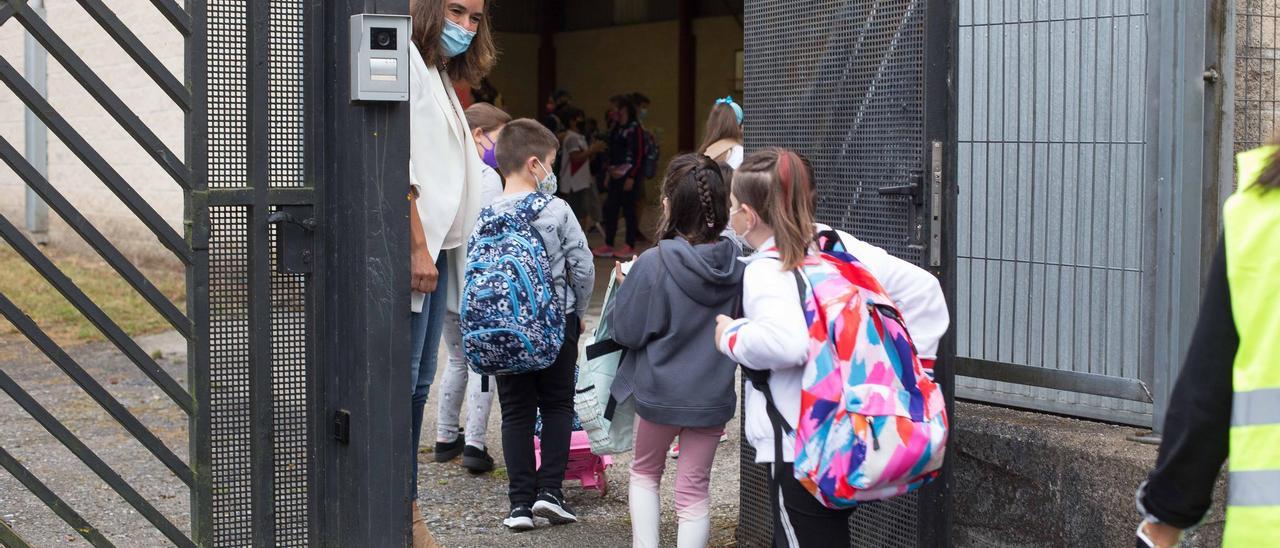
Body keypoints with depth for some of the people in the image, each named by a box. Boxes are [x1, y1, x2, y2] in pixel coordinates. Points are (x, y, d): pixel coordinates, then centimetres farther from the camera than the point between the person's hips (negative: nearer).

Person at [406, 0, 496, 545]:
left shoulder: (440, 74, 22)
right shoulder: (405, 61, -8)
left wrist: (435, 248, 14)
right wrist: (418, 247, -19)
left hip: (434, 245, 10)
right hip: (409, 247, -10)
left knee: (419, 382, 11)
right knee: (400, 380, -8)